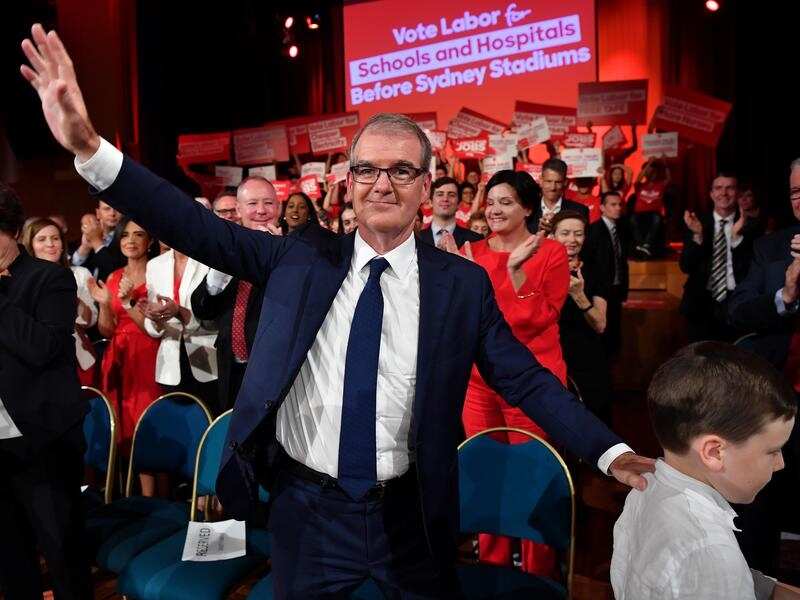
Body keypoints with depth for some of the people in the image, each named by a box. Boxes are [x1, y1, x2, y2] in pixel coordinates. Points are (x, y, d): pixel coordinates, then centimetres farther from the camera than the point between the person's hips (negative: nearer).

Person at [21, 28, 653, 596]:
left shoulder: (463, 284, -6)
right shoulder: (302, 258, -4)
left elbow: (527, 380, -6)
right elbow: (203, 230, -11)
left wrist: (611, 451, -17)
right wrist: (88, 145, -20)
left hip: (409, 518, 0)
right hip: (305, 509, 1)